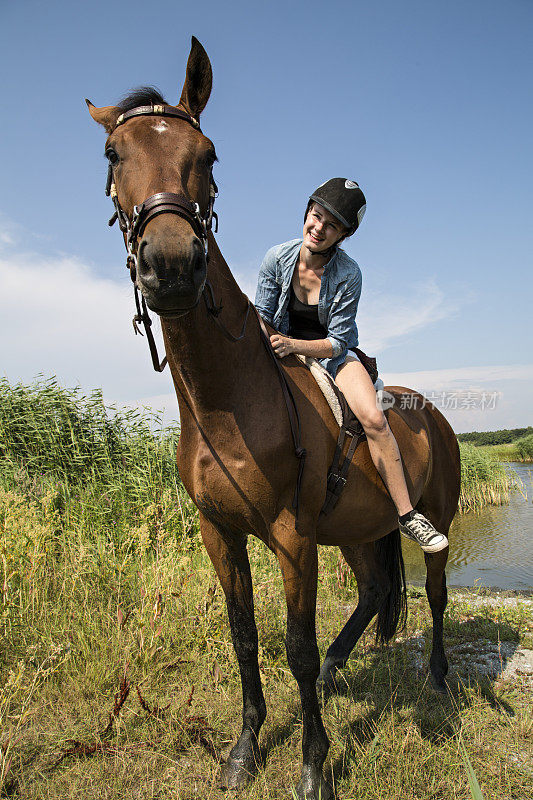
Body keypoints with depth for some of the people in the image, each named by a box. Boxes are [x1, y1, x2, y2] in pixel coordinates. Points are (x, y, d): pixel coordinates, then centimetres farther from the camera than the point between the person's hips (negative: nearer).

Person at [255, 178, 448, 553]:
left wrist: (293, 345, -35)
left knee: (374, 418, -24)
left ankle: (408, 514, -12)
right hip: (283, 353, 3)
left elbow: (337, 341, -18)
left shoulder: (348, 274, -18)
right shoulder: (278, 258, -11)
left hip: (332, 354, -2)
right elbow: (262, 318, -3)